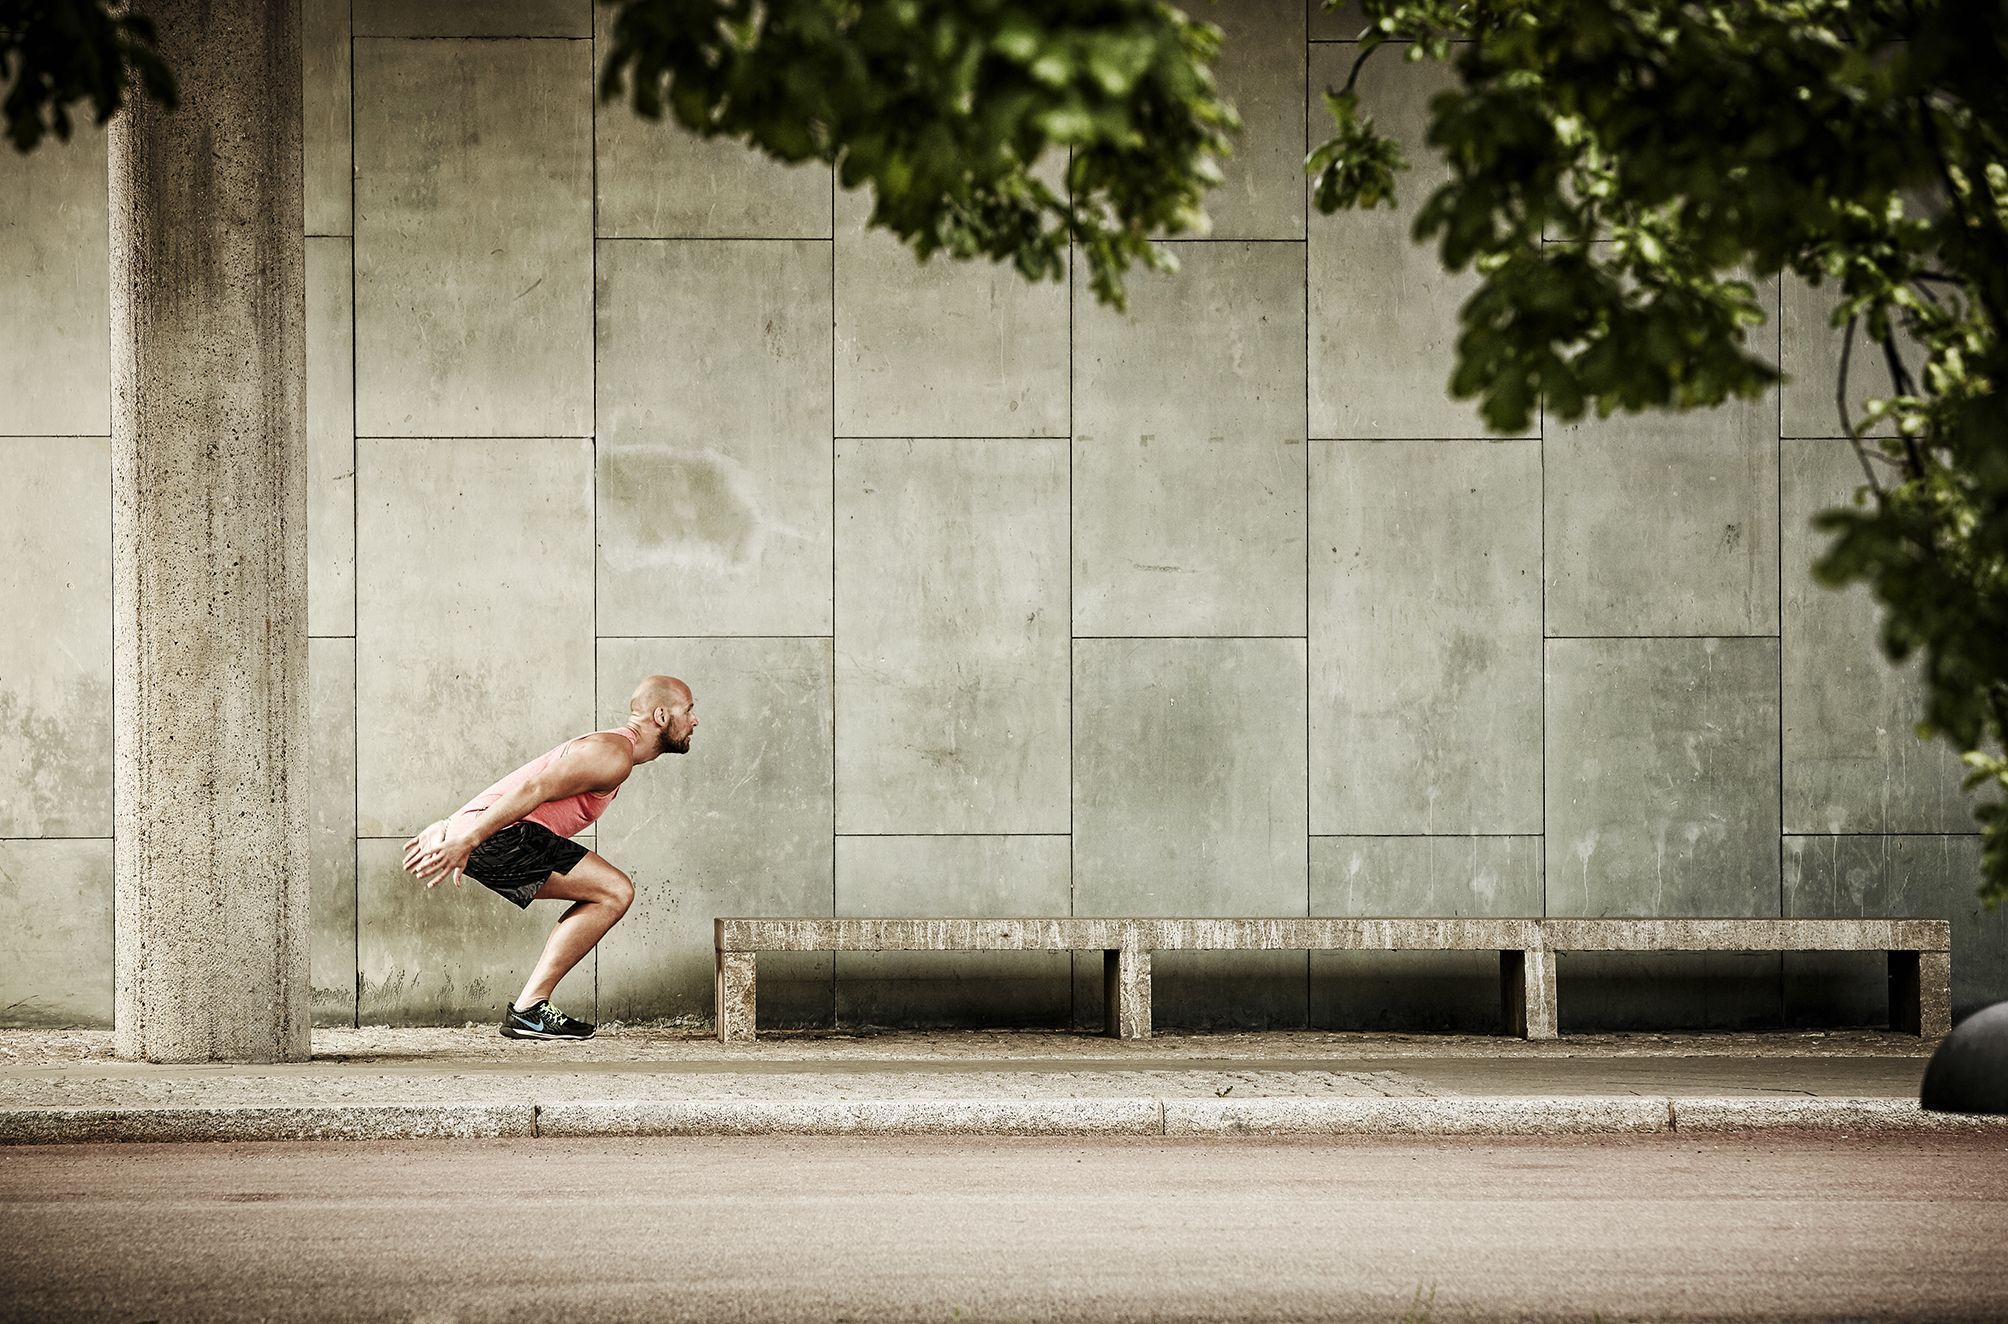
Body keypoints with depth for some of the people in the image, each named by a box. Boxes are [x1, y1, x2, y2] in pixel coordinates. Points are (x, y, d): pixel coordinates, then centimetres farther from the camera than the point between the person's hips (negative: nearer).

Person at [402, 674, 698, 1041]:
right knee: (615, 892, -12)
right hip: (497, 837, -11)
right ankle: (528, 1009, -11)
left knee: (606, 894, 17)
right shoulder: (615, 754, -9)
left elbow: (529, 786, 27)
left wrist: (448, 827, 26)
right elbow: (535, 788, -19)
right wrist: (464, 842, -25)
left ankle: (529, 1009, 10)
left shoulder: (601, 747, 25)